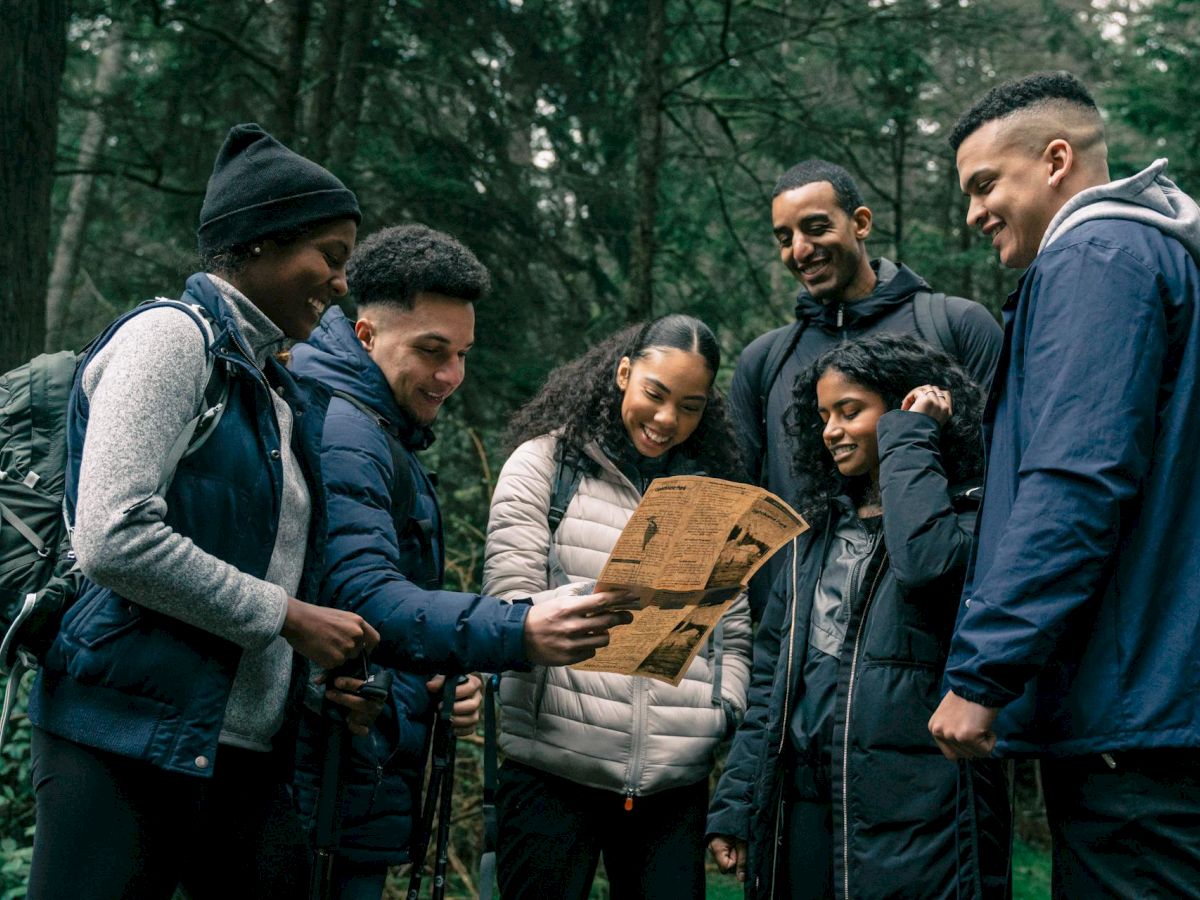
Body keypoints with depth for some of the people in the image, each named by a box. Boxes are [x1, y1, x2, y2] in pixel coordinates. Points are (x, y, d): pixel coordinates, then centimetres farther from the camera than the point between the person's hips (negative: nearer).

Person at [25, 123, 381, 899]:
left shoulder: (280, 391, 17)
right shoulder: (171, 336, -7)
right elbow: (114, 539, -19)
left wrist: (327, 677, 4)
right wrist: (286, 618, -13)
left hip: (250, 754, 8)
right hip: (133, 741, -8)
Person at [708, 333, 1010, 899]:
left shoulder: (964, 513, -2)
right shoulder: (818, 529, 16)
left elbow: (925, 565, -27)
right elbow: (771, 672, 15)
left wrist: (909, 441, -12)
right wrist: (733, 806, 9)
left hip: (914, 812, -6)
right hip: (800, 806, 6)